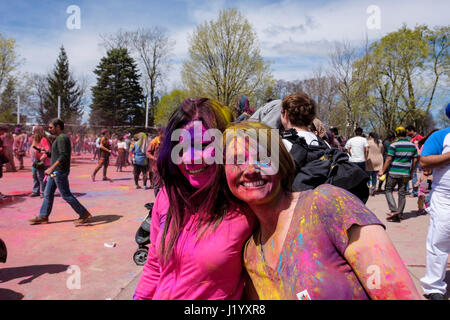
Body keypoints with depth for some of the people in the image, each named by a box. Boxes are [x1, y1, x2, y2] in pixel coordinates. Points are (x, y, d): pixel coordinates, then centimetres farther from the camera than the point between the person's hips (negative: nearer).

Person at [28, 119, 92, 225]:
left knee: (66, 195, -4)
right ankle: (43, 217, 20)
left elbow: (63, 156, -28)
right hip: (55, 171, 10)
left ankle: (84, 214, 3)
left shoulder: (62, 138, -18)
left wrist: (51, 168, -32)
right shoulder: (60, 137, 15)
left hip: (60, 171, -10)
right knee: (48, 193, 12)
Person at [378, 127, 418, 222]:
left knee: (389, 190, 8)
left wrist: (383, 171, -3)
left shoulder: (394, 145, -8)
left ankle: (394, 210, -8)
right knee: (402, 193, 9)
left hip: (394, 172, -4)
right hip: (406, 173, 4)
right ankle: (399, 215, 11)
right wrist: (411, 173, 19)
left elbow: (389, 159, -11)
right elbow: (415, 160, 10)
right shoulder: (412, 146, 7)